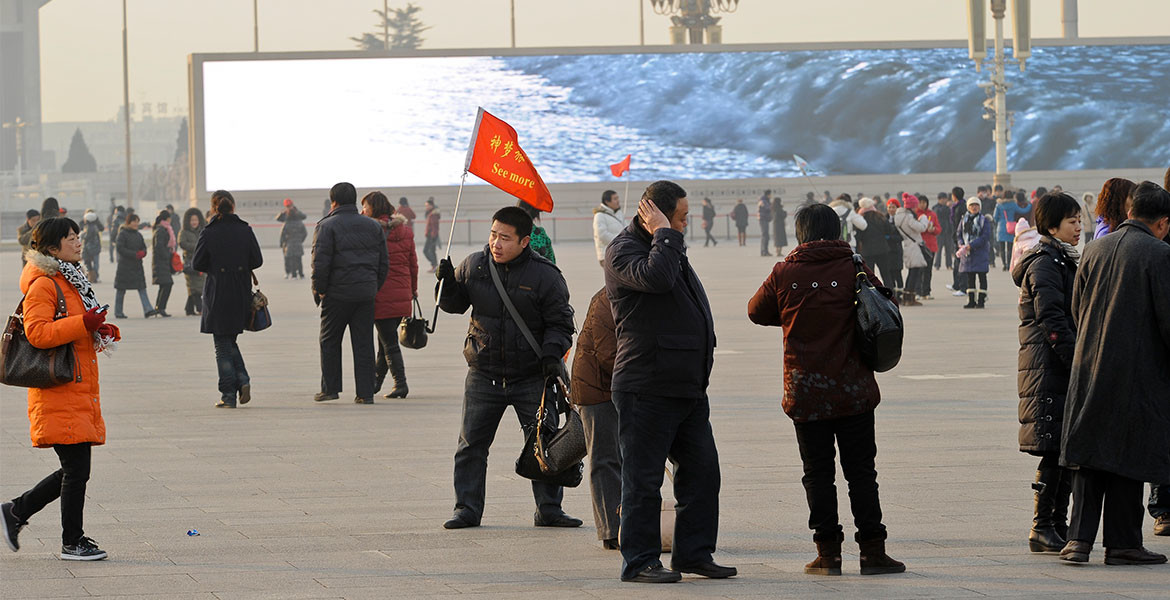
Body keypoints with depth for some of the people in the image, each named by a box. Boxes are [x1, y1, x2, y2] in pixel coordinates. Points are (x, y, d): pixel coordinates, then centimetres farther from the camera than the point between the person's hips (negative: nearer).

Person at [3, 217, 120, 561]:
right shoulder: (43, 285, -12)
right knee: (76, 470, -6)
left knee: (75, 470, 10)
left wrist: (102, 331, 7)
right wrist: (83, 323, -25)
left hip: (80, 391, 10)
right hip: (60, 393, -10)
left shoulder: (71, 280, 19)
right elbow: (37, 332, -23)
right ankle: (72, 543, 5)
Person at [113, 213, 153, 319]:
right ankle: (118, 312, 13)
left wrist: (142, 253, -8)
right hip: (125, 266, -5)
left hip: (137, 266, 5)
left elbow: (143, 247, 16)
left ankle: (147, 310, -16)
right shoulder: (122, 234, -6)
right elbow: (120, 248, -15)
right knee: (121, 290, 4)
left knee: (142, 288, -7)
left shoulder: (138, 235, 13)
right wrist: (135, 255, -20)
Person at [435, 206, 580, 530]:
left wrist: (552, 352, -20)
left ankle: (549, 509, 13)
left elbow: (560, 323, -3)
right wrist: (448, 283, -7)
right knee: (471, 445, 4)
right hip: (484, 374, 2)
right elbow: (455, 305, 14)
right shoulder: (474, 266, 1)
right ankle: (467, 509, 13)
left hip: (531, 377, -2)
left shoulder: (545, 275, -8)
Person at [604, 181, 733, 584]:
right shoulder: (623, 251, -9)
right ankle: (640, 561, 2)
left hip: (688, 386, 9)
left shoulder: (667, 247, 21)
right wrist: (663, 234, -17)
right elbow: (655, 277, -32)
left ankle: (693, 552, 18)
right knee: (644, 478, -3)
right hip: (647, 389, -9)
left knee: (702, 469, 9)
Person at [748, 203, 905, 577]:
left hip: (805, 393, 0)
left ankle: (828, 553, 5)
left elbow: (757, 312, 10)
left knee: (818, 474, 6)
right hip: (855, 391, 0)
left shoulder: (785, 274, -4)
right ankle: (872, 550, 5)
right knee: (861, 472, 6)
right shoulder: (856, 271, -4)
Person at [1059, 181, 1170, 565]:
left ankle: (1080, 538, 2)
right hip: (1138, 371, -5)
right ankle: (1122, 543, 7)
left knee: (1089, 453, 9)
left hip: (1090, 365, 5)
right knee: (1128, 454, 3)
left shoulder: (1095, 249, 8)